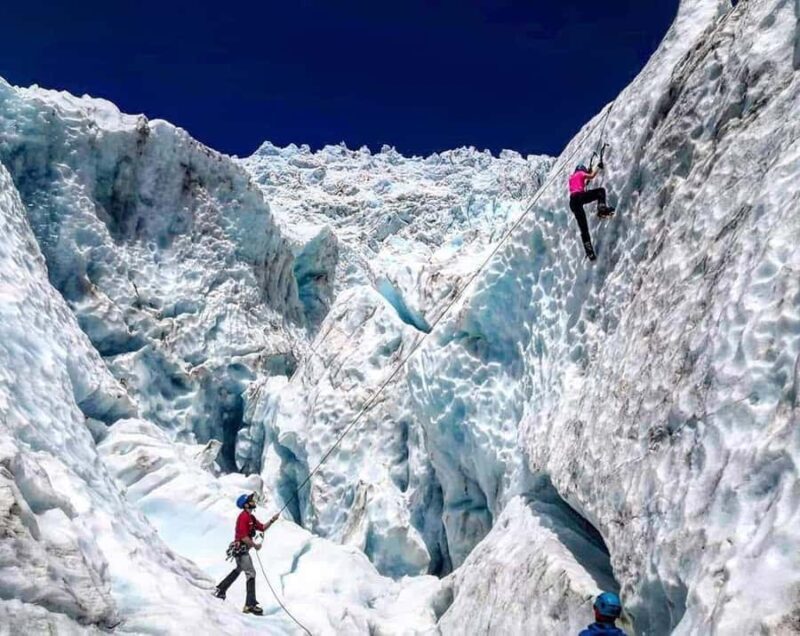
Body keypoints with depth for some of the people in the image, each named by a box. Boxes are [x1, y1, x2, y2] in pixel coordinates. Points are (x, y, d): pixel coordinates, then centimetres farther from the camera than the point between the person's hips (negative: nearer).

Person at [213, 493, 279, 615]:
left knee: (238, 569, 28)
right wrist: (255, 545, -13)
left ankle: (220, 590, 40)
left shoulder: (251, 517, 13)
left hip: (243, 549, 11)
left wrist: (272, 520, -1)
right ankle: (250, 605, -11)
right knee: (251, 573, -11)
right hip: (241, 549, -10)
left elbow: (262, 528, 13)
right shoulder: (243, 517, -18)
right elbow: (243, 537, -23)